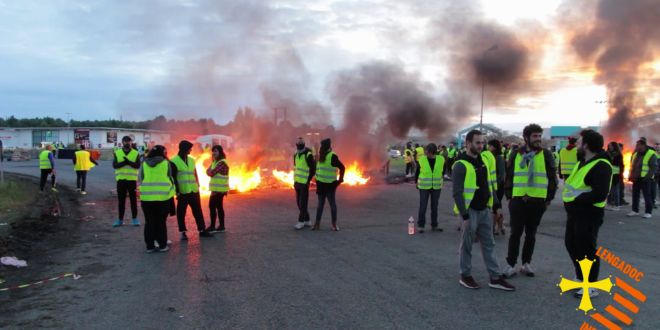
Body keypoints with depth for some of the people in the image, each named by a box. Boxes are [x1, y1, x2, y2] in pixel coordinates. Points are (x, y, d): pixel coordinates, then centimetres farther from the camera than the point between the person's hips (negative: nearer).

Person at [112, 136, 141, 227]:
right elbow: (114, 165, -7)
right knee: (121, 200, 8)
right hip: (121, 179, 2)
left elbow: (138, 165, -10)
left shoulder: (135, 153, 2)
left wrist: (129, 162, -25)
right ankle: (120, 219, 17)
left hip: (132, 179, -1)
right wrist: (124, 162, -22)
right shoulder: (117, 153, 6)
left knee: (133, 200, 4)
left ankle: (135, 219, 12)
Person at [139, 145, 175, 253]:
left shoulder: (144, 164, 5)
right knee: (161, 221, 8)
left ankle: (150, 246, 11)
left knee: (149, 221, 9)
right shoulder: (166, 163, 0)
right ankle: (162, 245, 10)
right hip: (163, 196, -1)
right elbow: (170, 178, 6)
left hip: (147, 196, 2)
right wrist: (170, 190, 20)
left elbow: (140, 179, 9)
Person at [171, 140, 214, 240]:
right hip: (182, 192, -5)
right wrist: (177, 191, -10)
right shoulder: (174, 161, -6)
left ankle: (202, 230, 15)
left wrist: (198, 186, 13)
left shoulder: (191, 159, 11)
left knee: (198, 211, 9)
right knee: (181, 212, 4)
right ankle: (183, 232, 13)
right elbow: (173, 178, -6)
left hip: (194, 191, 5)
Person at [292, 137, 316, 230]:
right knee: (299, 202, 11)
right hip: (297, 183, 8)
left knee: (303, 203, -4)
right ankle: (307, 221, 20)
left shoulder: (309, 155, -13)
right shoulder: (296, 154, 10)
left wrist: (308, 181, -11)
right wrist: (295, 180, 15)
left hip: (304, 183, -8)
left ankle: (301, 222, 1)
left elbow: (313, 170, -11)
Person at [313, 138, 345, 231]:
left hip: (330, 184, -8)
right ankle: (317, 223, 17)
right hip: (321, 184, 8)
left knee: (332, 204, 2)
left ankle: (334, 224, 11)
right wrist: (317, 178, 15)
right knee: (320, 204, 12)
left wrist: (340, 180, -11)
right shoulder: (322, 155, 11)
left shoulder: (332, 156, -14)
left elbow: (342, 167, -15)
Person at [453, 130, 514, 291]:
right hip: (470, 211, -7)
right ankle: (465, 276, 19)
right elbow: (457, 193, -17)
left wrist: (496, 206, 12)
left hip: (485, 210, 7)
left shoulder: (483, 161, 9)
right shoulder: (461, 165, -15)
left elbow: (489, 185, 16)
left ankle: (495, 278, 18)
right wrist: (464, 215, -19)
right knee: (467, 245, 5)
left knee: (489, 244, 11)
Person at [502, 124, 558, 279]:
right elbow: (509, 176, 8)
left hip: (537, 202, 0)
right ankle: (510, 265, 10)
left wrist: (549, 199, 2)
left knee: (531, 234, 11)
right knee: (515, 233, 4)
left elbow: (552, 179, 5)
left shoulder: (546, 154, 0)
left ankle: (526, 264, 23)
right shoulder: (516, 154, 2)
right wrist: (509, 196, 5)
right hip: (518, 200, 0)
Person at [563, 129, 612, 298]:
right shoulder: (583, 162, 13)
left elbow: (599, 194, -28)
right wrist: (570, 195, 1)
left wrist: (577, 198, -20)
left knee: (587, 249, 0)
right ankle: (580, 277, 35)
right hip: (575, 212, 10)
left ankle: (591, 286, 13)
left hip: (588, 215, -10)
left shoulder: (601, 165, -20)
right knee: (571, 244, 19)